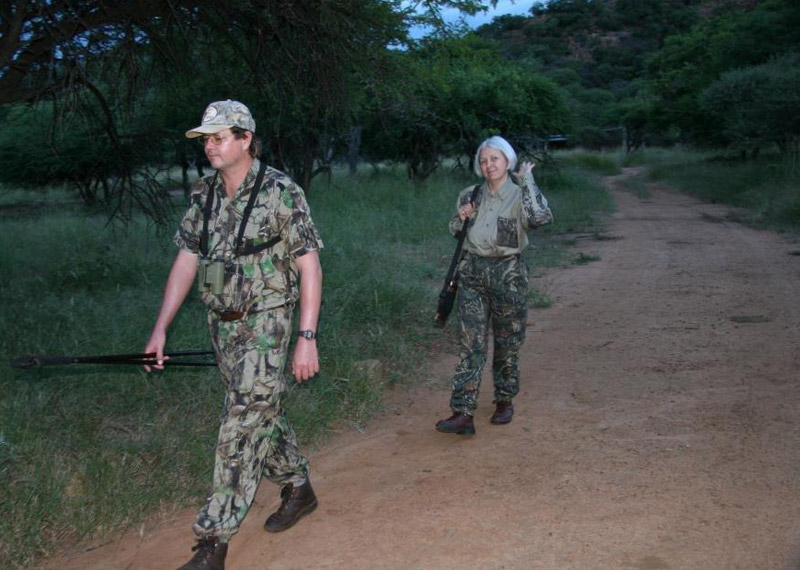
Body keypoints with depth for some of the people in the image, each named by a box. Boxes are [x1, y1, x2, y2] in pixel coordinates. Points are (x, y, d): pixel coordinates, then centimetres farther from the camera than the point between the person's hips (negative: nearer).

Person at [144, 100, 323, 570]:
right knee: (261, 411, 18)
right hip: (222, 324, 7)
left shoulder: (281, 192, -13)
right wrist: (161, 329, 5)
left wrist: (308, 338, -17)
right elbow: (186, 261, 9)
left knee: (243, 428, -7)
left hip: (265, 324, -7)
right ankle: (298, 488, 39)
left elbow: (309, 266, -13)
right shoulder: (204, 195, 6)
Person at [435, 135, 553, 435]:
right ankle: (463, 413, -8)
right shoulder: (469, 196, 9)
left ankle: (505, 400, 30)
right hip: (473, 273, 3)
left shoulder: (520, 195, -4)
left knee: (507, 343, 9)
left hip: (508, 274, -2)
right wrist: (461, 218, -1)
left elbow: (541, 218, -26)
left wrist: (526, 180, -21)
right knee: (470, 343, -5)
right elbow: (454, 232, 21)